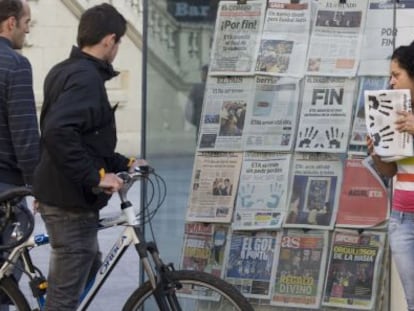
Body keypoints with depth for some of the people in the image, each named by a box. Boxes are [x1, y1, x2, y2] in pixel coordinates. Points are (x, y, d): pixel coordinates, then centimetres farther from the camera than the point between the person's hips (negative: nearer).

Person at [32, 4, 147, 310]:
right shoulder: (86, 77, -19)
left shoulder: (65, 71, 13)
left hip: (59, 194, 10)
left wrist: (123, 163, 20)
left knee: (89, 263, 29)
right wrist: (95, 176, -28)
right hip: (71, 201, -10)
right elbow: (58, 133, -34)